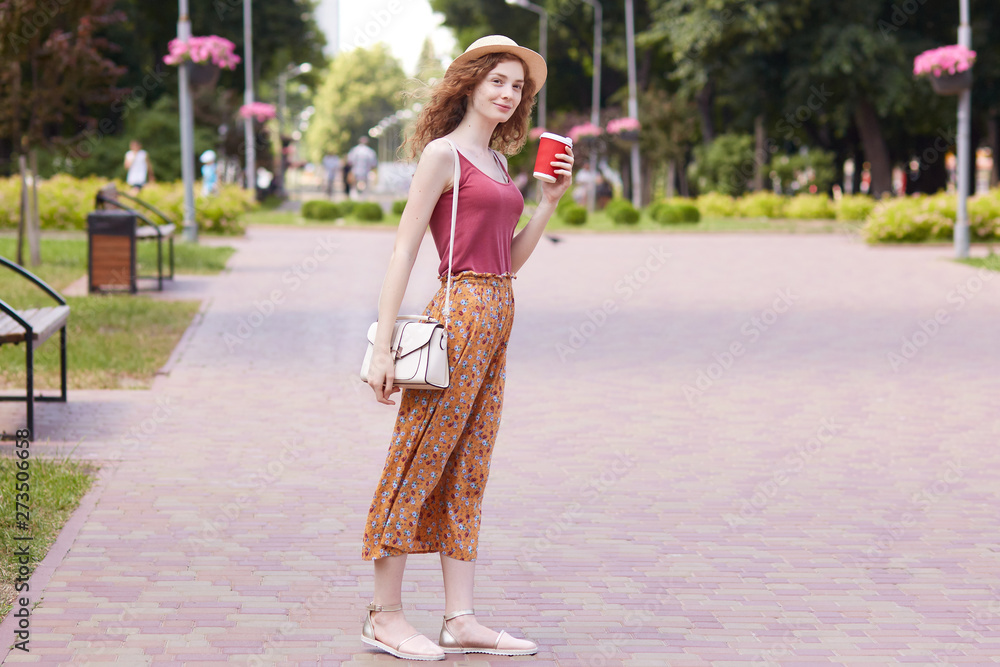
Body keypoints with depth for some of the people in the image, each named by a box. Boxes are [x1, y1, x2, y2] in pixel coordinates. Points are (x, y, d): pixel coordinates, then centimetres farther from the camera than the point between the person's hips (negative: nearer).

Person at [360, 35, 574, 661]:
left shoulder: (498, 162, 18)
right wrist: (384, 346, -14)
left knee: (466, 473, 9)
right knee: (419, 464, -3)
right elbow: (404, 250, -9)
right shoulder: (443, 151, -5)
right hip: (459, 314, -8)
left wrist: (550, 202, 8)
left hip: (496, 320, 8)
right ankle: (385, 615, 4)